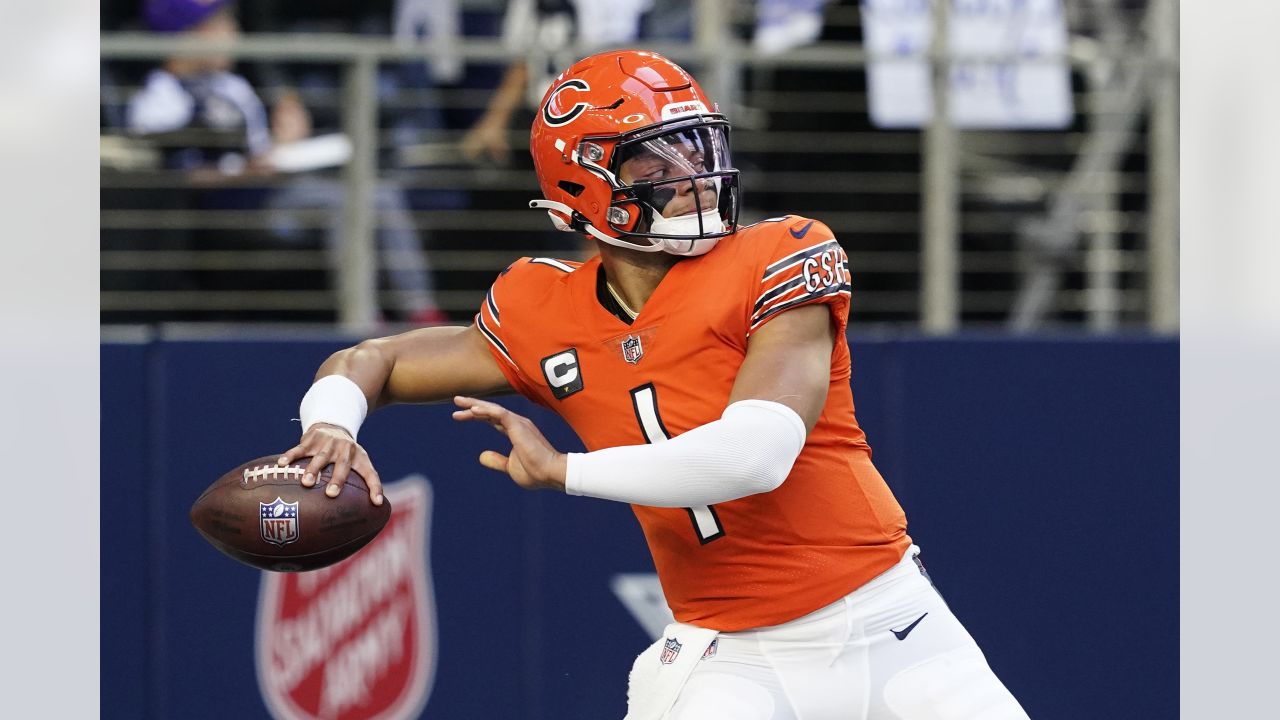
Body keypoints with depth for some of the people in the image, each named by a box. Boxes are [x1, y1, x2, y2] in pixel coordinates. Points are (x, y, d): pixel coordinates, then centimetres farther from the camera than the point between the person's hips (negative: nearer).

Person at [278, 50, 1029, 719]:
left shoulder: (778, 263, -12)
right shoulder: (549, 318, -1)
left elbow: (755, 453, -26)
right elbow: (368, 363, 10)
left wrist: (562, 470, -21)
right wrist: (333, 426, -14)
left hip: (889, 631, -1)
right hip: (729, 658, 1)